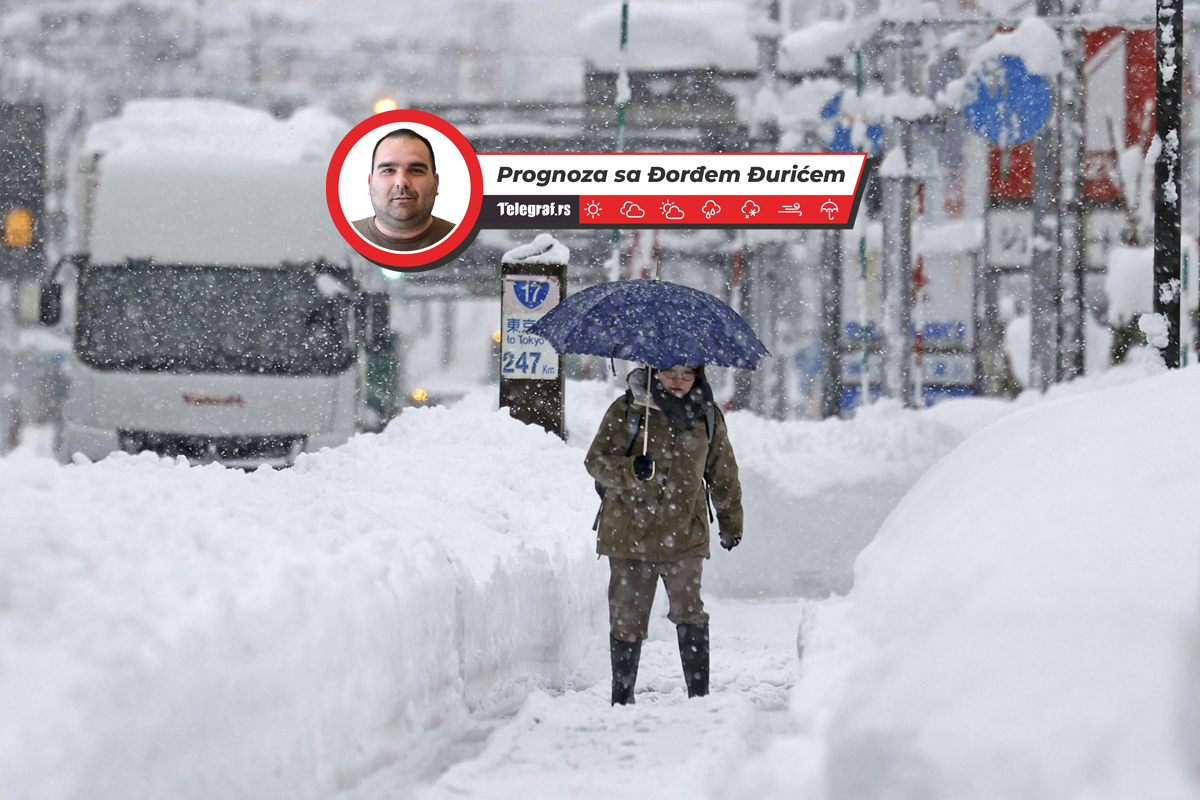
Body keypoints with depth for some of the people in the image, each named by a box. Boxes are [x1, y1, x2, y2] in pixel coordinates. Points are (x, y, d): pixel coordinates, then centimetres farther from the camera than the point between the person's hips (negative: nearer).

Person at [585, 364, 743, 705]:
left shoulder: (707, 415, 8)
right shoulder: (626, 410, 1)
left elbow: (724, 475, 20)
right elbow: (596, 461, -2)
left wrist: (731, 523, 24)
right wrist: (630, 470, -22)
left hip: (684, 536, 0)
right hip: (628, 533, 0)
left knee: (689, 612, -13)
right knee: (626, 619, 4)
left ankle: (700, 693, -8)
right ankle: (621, 697, 16)